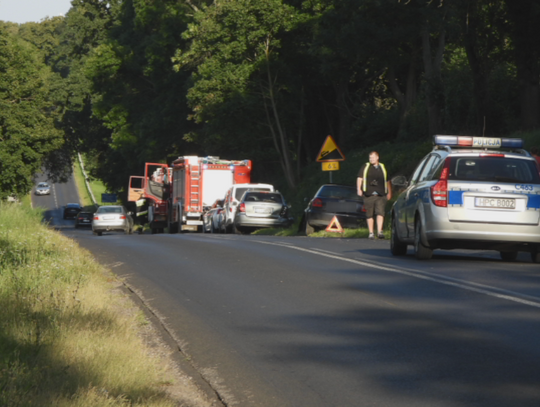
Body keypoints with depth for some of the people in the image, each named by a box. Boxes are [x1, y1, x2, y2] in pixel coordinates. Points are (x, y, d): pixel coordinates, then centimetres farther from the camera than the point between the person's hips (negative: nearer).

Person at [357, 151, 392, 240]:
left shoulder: (383, 168, 16)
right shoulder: (365, 167, 12)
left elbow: (387, 181, 23)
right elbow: (359, 178, 7)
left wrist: (389, 193, 19)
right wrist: (359, 189, -7)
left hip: (381, 196, 0)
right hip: (368, 195, 0)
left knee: (380, 213, -15)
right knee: (369, 215, 2)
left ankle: (379, 231, -20)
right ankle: (371, 233, 9)